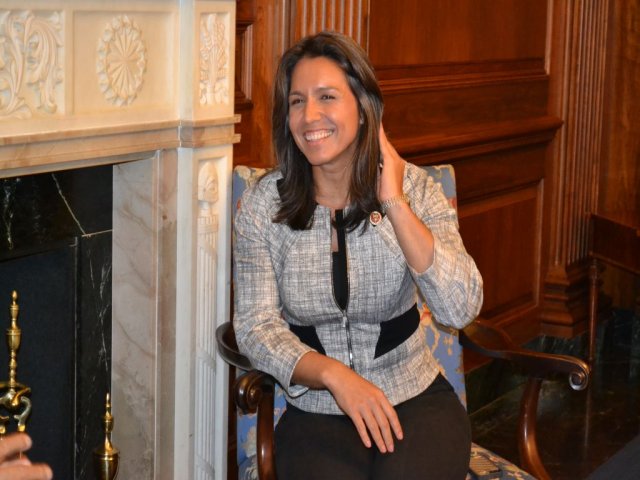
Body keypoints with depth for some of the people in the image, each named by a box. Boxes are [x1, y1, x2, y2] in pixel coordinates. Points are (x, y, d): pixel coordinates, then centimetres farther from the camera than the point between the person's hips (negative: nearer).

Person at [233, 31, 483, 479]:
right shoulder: (264, 204, -3)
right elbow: (256, 325, -6)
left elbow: (461, 308, -16)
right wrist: (334, 375, -22)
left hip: (417, 401, 0)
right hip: (315, 412, 0)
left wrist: (394, 203, -21)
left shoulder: (415, 187, -4)